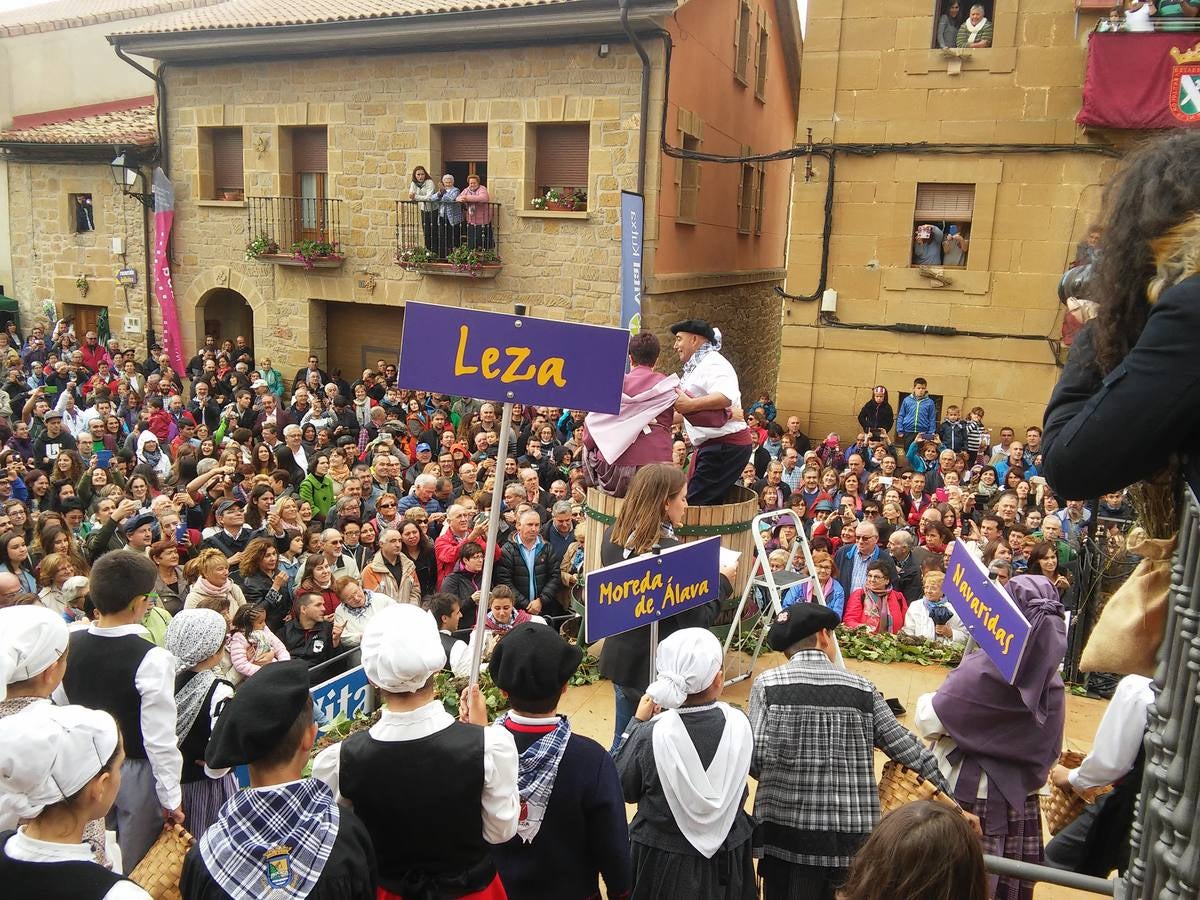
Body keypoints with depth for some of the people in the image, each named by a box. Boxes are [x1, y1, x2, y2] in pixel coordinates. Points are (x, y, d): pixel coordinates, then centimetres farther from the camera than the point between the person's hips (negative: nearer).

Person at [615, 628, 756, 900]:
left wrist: (637, 723, -3)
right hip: (729, 858, 2)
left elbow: (624, 790, -7)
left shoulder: (650, 735, -25)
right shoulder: (739, 724, -19)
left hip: (663, 863, -2)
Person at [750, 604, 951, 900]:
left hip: (786, 830, -2)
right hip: (853, 834, 2)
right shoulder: (862, 689, 2)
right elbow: (905, 747, 4)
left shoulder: (768, 683, -3)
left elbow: (755, 758, -7)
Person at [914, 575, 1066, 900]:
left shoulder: (982, 669, -21)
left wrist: (926, 700, 7)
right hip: (1023, 803, 6)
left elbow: (929, 721, -12)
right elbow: (1050, 752, 9)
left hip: (973, 799, -6)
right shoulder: (1051, 682, -3)